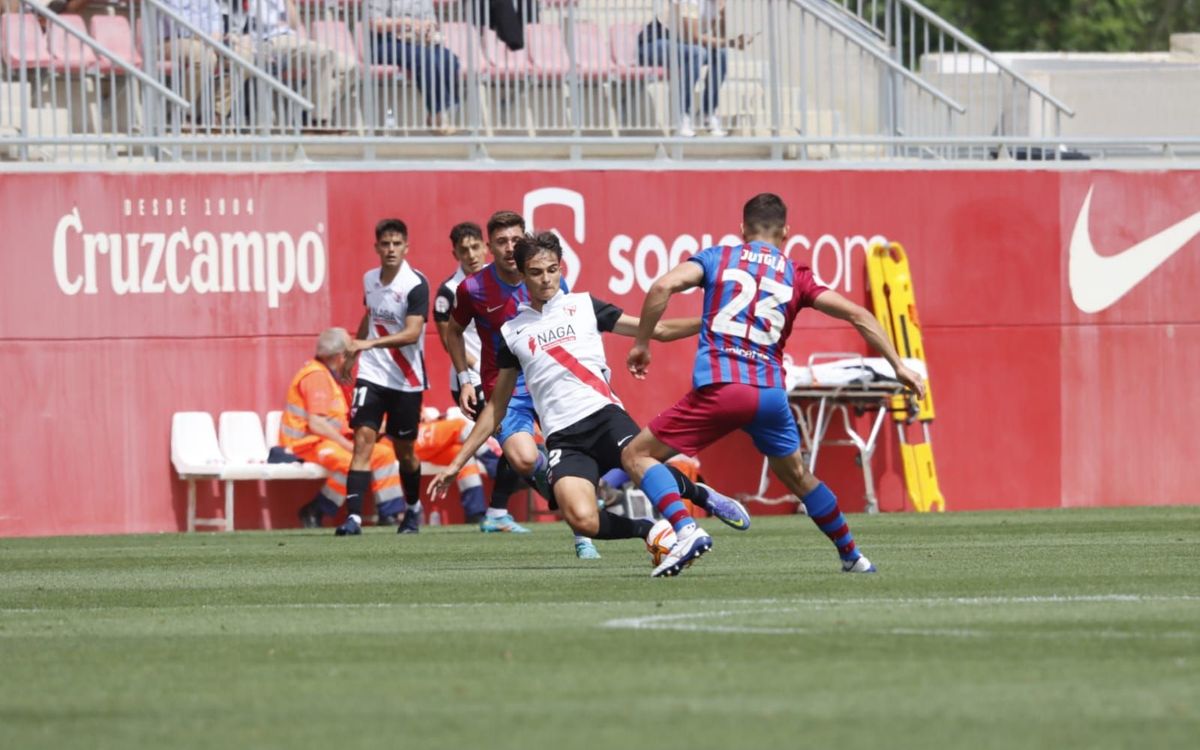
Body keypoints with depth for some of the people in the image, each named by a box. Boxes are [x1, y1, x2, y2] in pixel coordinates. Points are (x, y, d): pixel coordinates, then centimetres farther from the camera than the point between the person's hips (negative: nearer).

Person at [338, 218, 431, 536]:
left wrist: (369, 343, -34)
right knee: (363, 438, -12)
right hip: (371, 374, 3)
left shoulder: (416, 284, -14)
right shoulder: (369, 280, 5)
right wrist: (352, 353, 33)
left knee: (404, 450, 10)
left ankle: (413, 508, 35)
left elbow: (412, 333, -23)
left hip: (406, 379, -3)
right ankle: (354, 516, -17)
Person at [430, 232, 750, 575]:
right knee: (582, 520, -28)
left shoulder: (584, 306, 14)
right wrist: (458, 462, 24)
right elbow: (497, 406, 26)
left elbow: (659, 330, 12)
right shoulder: (512, 332, 18)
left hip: (603, 414, 0)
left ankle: (701, 495, 4)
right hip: (563, 438, 0)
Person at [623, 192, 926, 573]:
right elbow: (856, 315, 12)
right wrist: (898, 366, 19)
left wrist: (641, 344, 6)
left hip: (717, 387, -3)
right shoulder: (795, 276, 17)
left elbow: (662, 287, -4)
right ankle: (853, 557, 34)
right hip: (770, 394, 3)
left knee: (637, 456, 6)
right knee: (797, 477, 27)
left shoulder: (716, 258, 11)